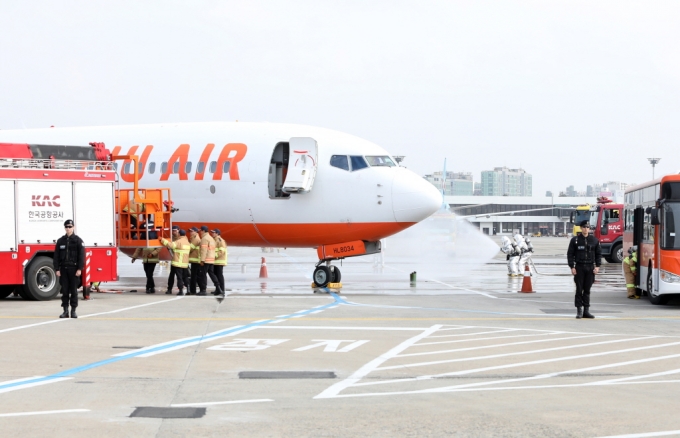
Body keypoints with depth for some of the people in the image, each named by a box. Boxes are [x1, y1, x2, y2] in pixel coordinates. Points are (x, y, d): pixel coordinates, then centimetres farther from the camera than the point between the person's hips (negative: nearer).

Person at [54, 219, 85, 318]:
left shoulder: (78, 240, 1)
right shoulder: (60, 241, 9)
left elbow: (81, 255, -3)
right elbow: (56, 256, 8)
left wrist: (79, 269, -11)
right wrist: (57, 269, 0)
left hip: (74, 269, -2)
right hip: (63, 269, 2)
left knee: (74, 290, 0)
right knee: (64, 290, 3)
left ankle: (73, 311, 5)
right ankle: (65, 311, 7)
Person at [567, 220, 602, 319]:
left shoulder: (594, 240, 7)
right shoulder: (575, 240, 1)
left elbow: (598, 253, 11)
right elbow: (570, 254, 2)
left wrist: (597, 266, 1)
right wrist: (572, 267, -6)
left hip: (590, 268, 2)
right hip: (579, 267, -2)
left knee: (587, 290, 6)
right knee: (579, 290, -2)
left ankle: (586, 311, 10)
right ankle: (579, 311, 3)